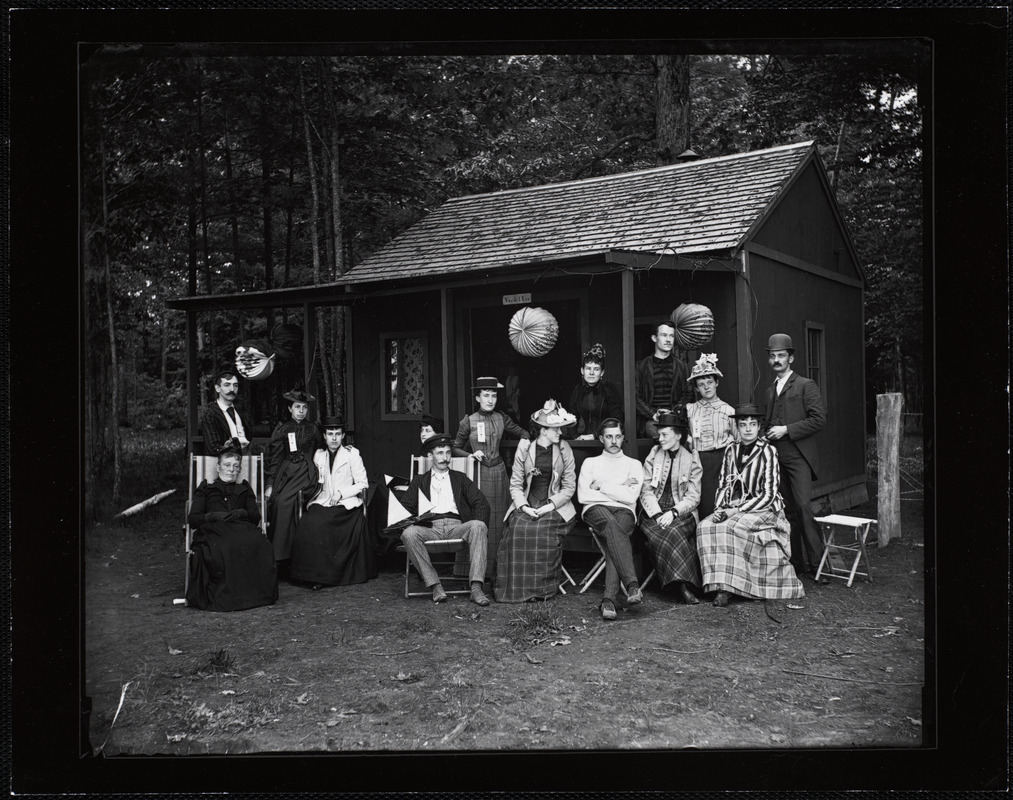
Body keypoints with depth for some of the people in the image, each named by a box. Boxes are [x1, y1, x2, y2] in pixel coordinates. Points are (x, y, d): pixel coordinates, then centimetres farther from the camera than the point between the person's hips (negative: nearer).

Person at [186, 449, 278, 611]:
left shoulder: (244, 488, 31)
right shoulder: (206, 487, 25)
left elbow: (256, 516, 19)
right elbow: (192, 519, 12)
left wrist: (242, 513, -4)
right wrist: (213, 515, -7)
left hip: (242, 529, 2)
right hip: (214, 530, -2)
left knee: (259, 545, -36)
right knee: (223, 549, -42)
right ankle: (221, 596, -34)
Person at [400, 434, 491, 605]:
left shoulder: (460, 478, 24)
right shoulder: (419, 481, 25)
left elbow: (481, 503, 12)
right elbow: (404, 507, 14)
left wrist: (477, 528, -7)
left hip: (457, 527, 0)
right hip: (429, 527, 0)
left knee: (478, 526, -32)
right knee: (408, 533, -33)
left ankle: (476, 588, -37)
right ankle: (435, 586, -28)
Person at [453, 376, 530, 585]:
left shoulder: (501, 418, 6)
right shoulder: (468, 422, -1)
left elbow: (521, 433, 19)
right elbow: (456, 448, 7)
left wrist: (525, 441, -2)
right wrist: (471, 455, -10)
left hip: (499, 472, 3)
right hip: (478, 472, -3)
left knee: (498, 520, 5)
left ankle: (495, 568, 13)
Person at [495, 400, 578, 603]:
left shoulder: (564, 450, 4)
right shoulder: (524, 449, 3)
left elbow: (569, 486, 2)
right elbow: (516, 484, 3)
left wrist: (551, 506, -12)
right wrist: (524, 506, -13)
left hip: (554, 505, -1)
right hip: (526, 504, 1)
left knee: (543, 531, -31)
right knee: (518, 528, -29)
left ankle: (542, 589, -16)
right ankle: (519, 588, -18)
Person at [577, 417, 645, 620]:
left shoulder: (634, 465, 21)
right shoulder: (590, 463, 23)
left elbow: (631, 497, 1)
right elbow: (583, 496, 5)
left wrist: (601, 486, 2)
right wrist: (619, 490, 3)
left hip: (624, 512, 0)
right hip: (596, 510, 0)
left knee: (613, 537, -35)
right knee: (610, 524, -37)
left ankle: (608, 600, -46)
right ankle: (632, 584, -49)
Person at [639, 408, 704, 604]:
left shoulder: (692, 459, 5)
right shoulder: (653, 456, 10)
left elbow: (693, 497, -1)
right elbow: (646, 491, 3)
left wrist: (673, 512, -17)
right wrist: (657, 514, -14)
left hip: (682, 513, -1)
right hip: (654, 513, 1)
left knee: (673, 531, -34)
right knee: (662, 535, -31)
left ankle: (682, 584, -29)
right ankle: (684, 586, -30)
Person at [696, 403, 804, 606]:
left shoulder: (767, 451, -4)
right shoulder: (731, 450, 11)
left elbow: (768, 494, -9)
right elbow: (723, 485, 14)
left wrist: (738, 510, -16)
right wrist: (719, 509, -5)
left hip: (762, 509, -5)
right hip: (732, 509, 5)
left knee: (732, 528, -33)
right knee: (705, 527, -23)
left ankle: (729, 586, -24)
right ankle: (722, 586, -24)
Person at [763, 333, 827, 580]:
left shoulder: (806, 386, -1)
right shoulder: (770, 390, 19)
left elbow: (819, 419, -10)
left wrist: (786, 430, -13)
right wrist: (768, 433, 8)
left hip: (799, 457, -6)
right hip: (776, 457, 6)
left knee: (803, 507, -15)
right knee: (789, 511, 7)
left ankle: (816, 563, -9)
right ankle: (797, 562, 12)